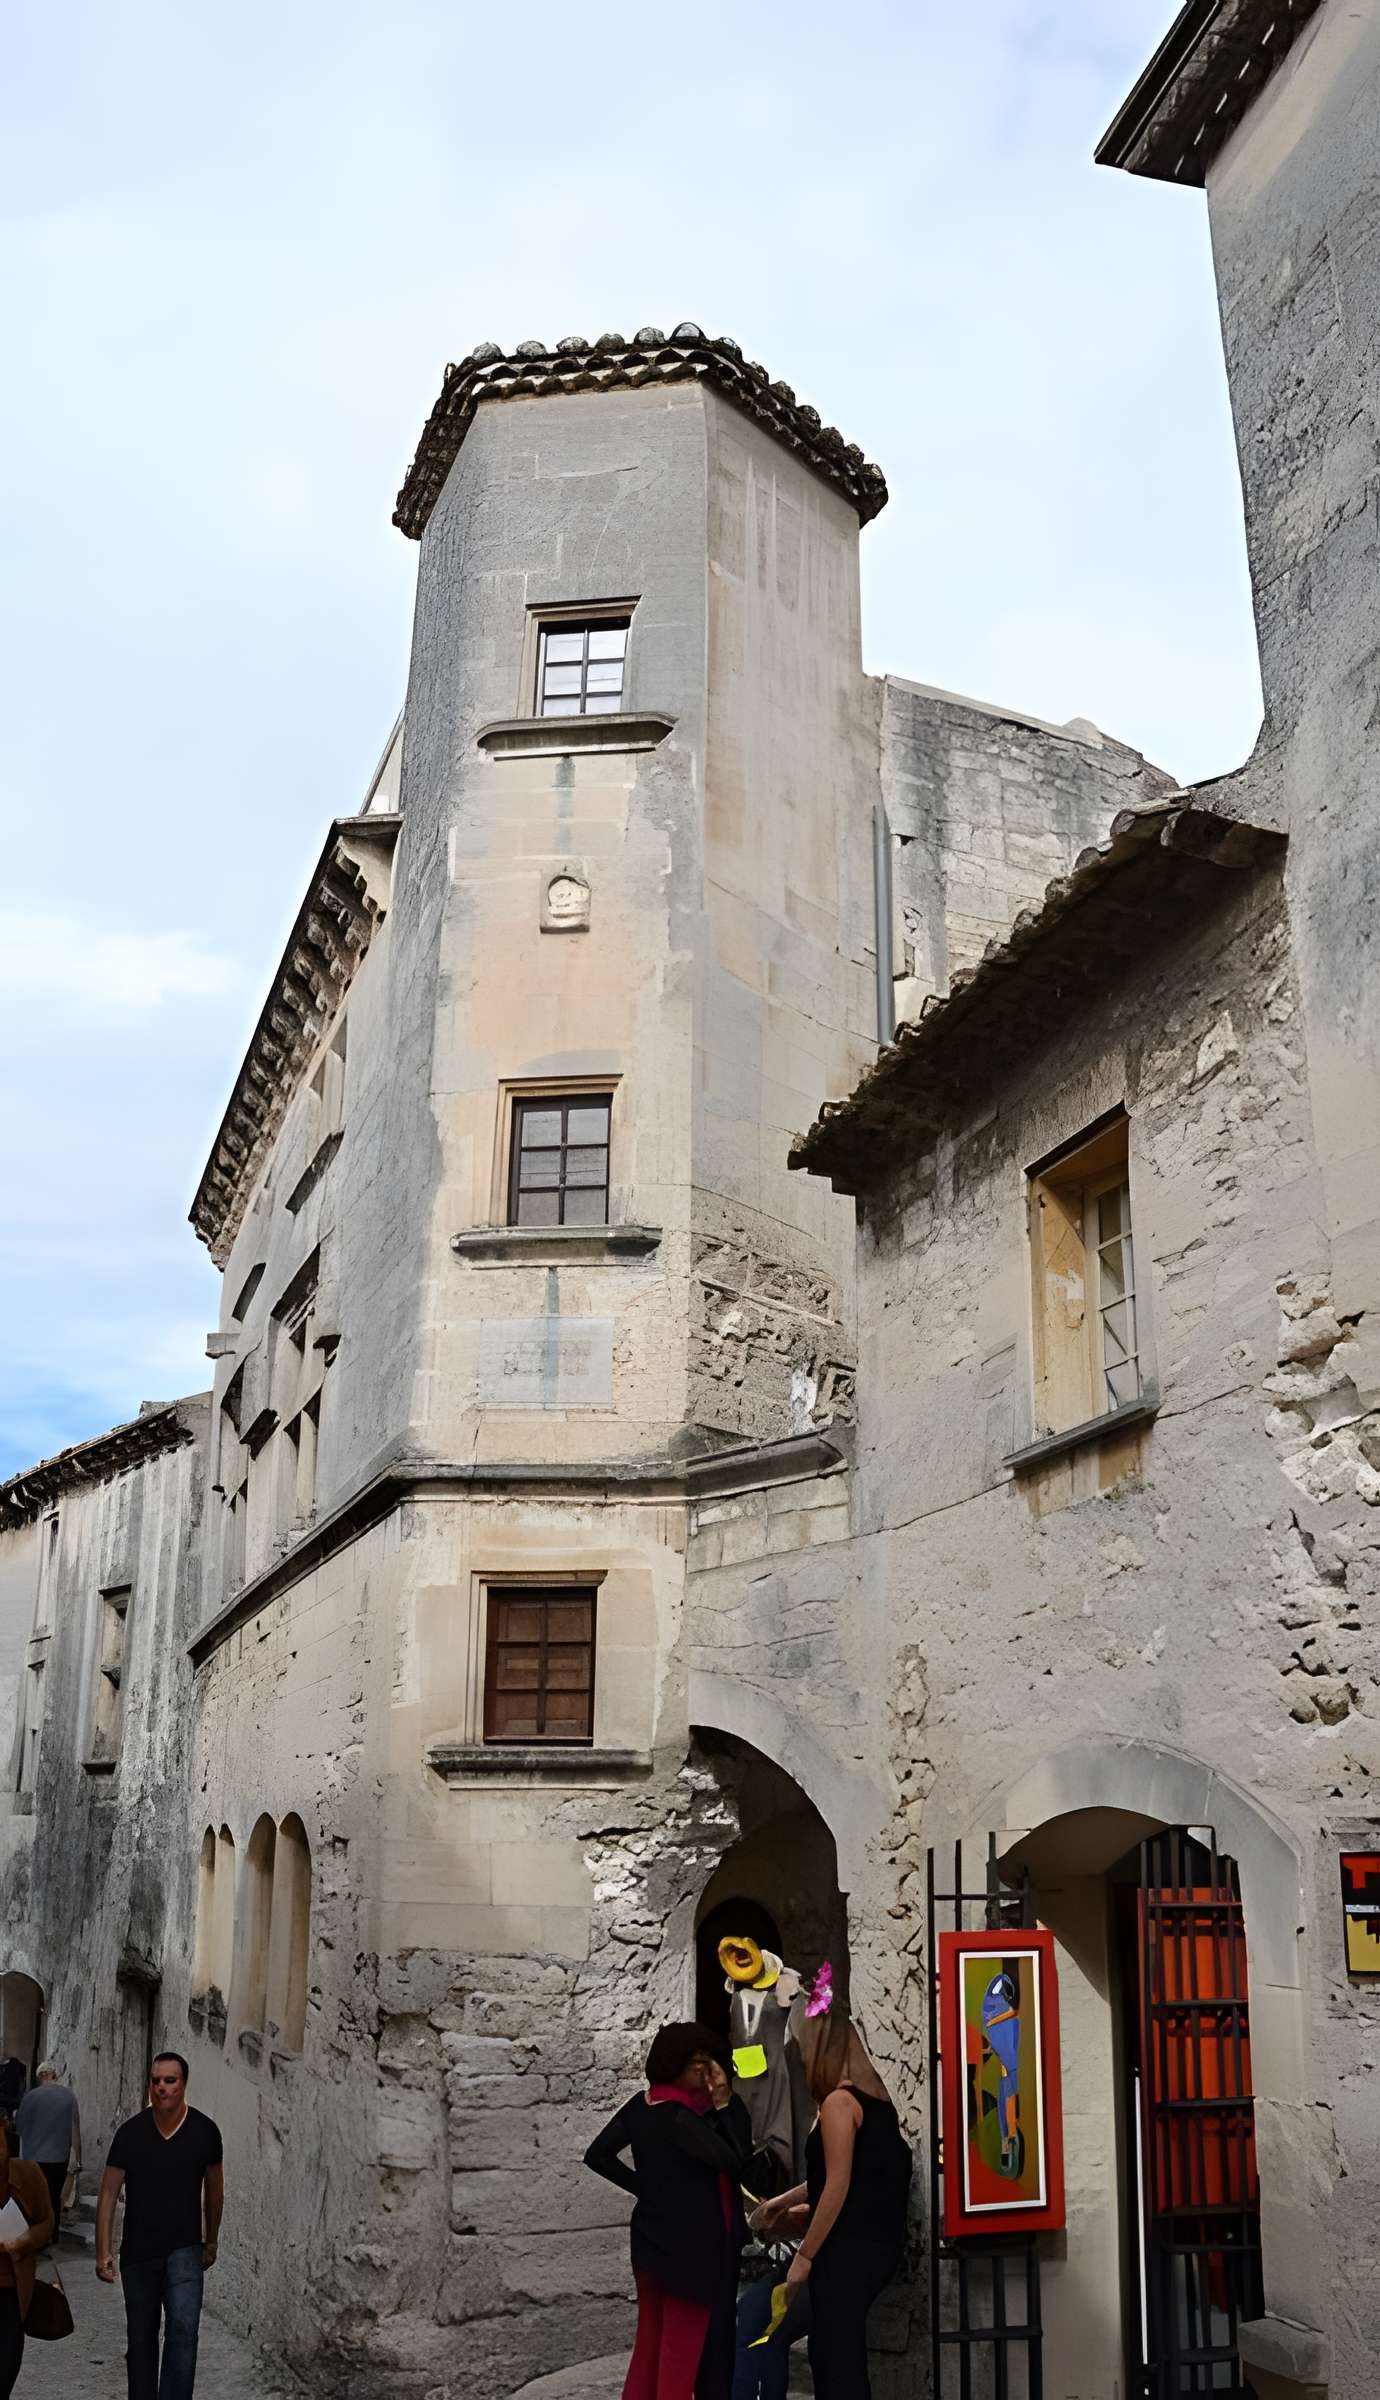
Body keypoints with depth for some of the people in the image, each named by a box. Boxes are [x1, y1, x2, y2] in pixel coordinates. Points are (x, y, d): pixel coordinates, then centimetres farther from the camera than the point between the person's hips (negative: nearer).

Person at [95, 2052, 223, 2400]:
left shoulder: (204, 2131, -8)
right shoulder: (131, 2132, -10)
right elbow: (109, 2193, -5)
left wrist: (211, 2242, 15)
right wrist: (104, 2252, -11)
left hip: (184, 2249, -1)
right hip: (137, 2252, 1)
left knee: (183, 2329, -17)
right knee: (141, 2336, 12)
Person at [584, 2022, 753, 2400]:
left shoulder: (641, 2105, 0)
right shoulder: (678, 2117, -23)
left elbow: (598, 2154, 6)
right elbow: (736, 2162, -21)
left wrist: (645, 2186, 7)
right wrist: (725, 2102, -18)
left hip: (653, 2240, 8)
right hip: (686, 2247, -8)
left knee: (651, 2340, 16)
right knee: (683, 2346, 4)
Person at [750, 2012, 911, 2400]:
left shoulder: (839, 2102, -11)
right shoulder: (873, 2100, 16)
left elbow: (838, 2185, -17)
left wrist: (805, 2255, -12)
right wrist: (780, 2205, 32)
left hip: (849, 2249, -9)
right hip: (875, 2245, 9)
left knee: (837, 2362, -7)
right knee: (841, 2359, 14)